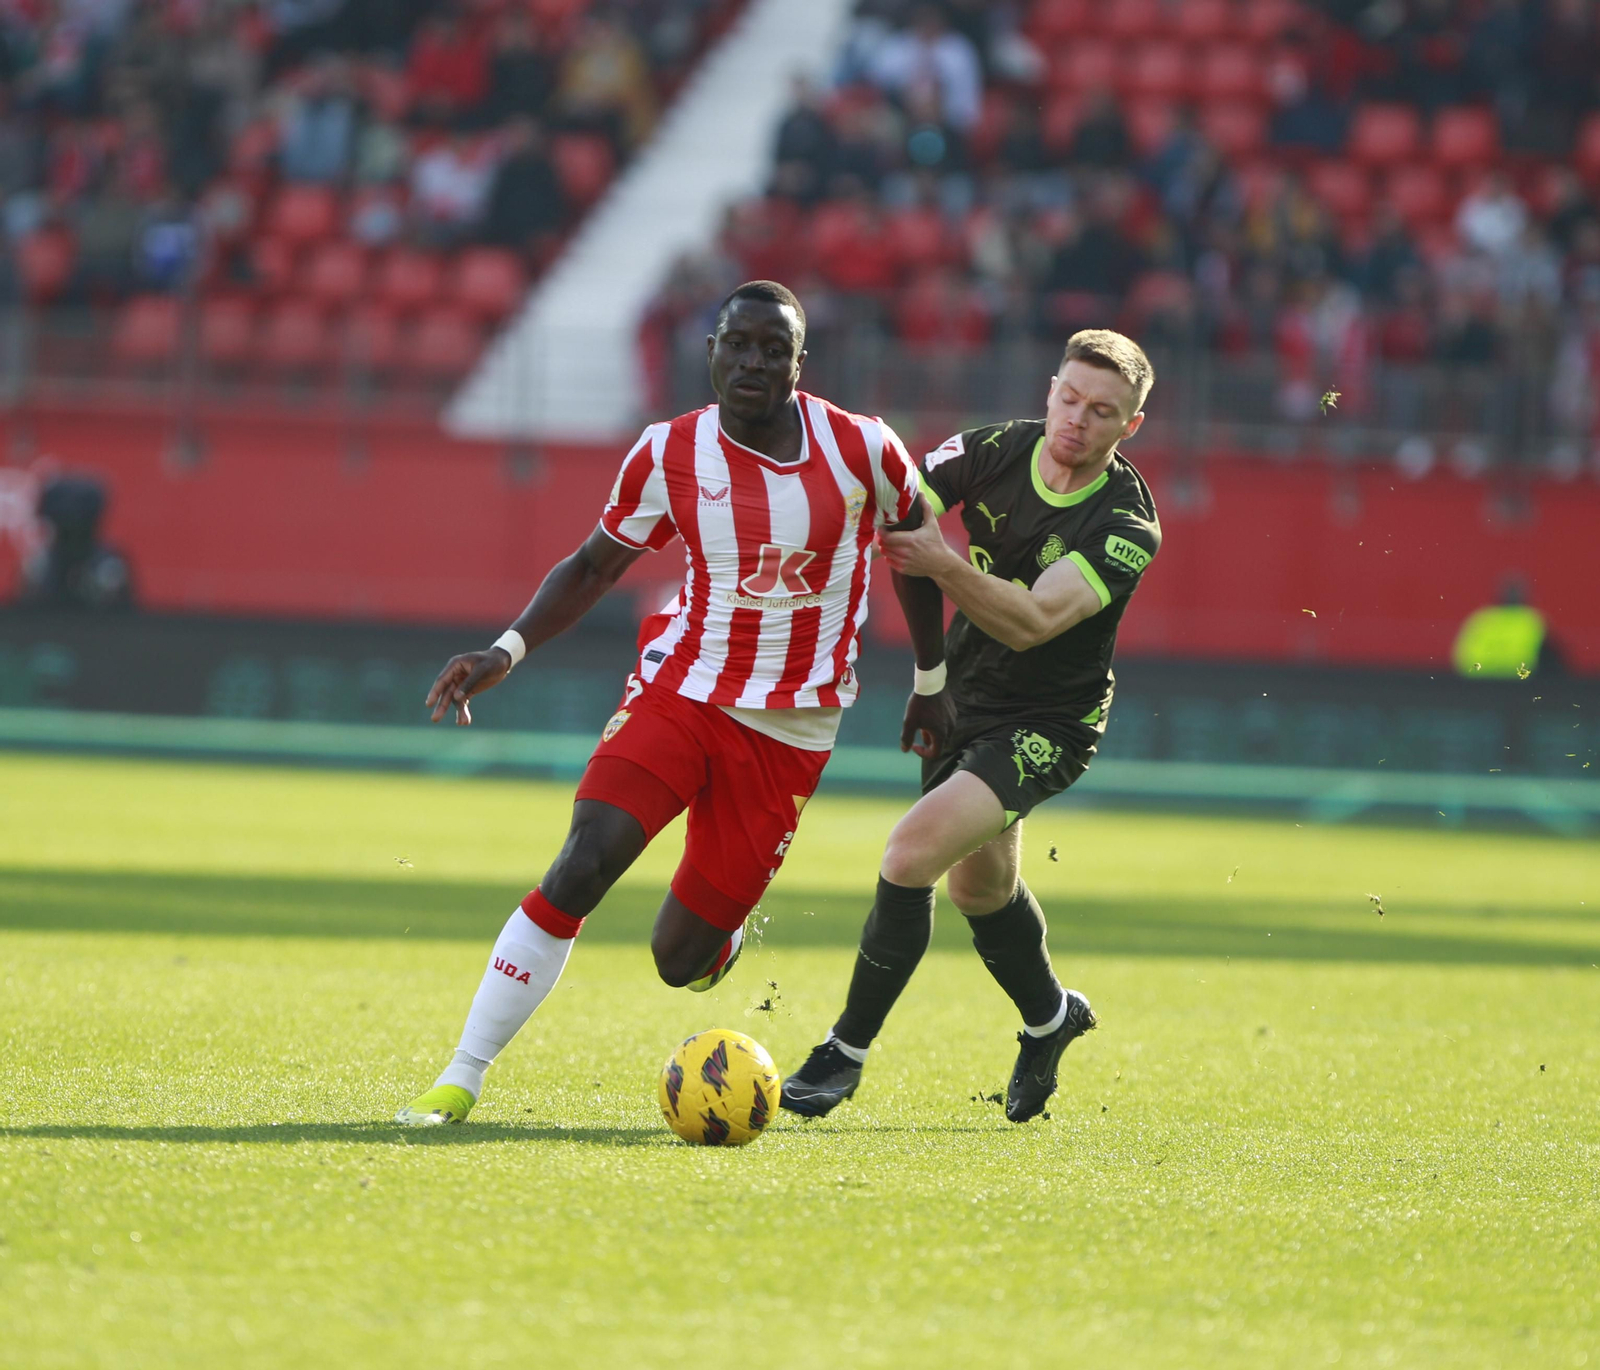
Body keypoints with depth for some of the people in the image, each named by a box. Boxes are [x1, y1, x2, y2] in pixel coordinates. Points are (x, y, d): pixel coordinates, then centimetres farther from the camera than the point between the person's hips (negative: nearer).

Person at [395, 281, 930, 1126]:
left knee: (681, 960, 0)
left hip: (790, 731, 0)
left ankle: (724, 936, 40)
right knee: (580, 870, -22)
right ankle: (462, 1078, -15)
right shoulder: (668, 454, -4)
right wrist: (506, 652, -5)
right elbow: (594, 566, 8)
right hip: (681, 686, 0)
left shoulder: (861, 449, -7)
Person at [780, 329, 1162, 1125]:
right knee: (979, 884, 23)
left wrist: (942, 564, -48)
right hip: (963, 701, 6)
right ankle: (1050, 1016, 52)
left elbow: (1034, 622, -34)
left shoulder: (1127, 527, -24)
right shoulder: (995, 452, -11)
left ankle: (848, 1051, -9)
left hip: (1048, 724, -6)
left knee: (915, 852, -23)